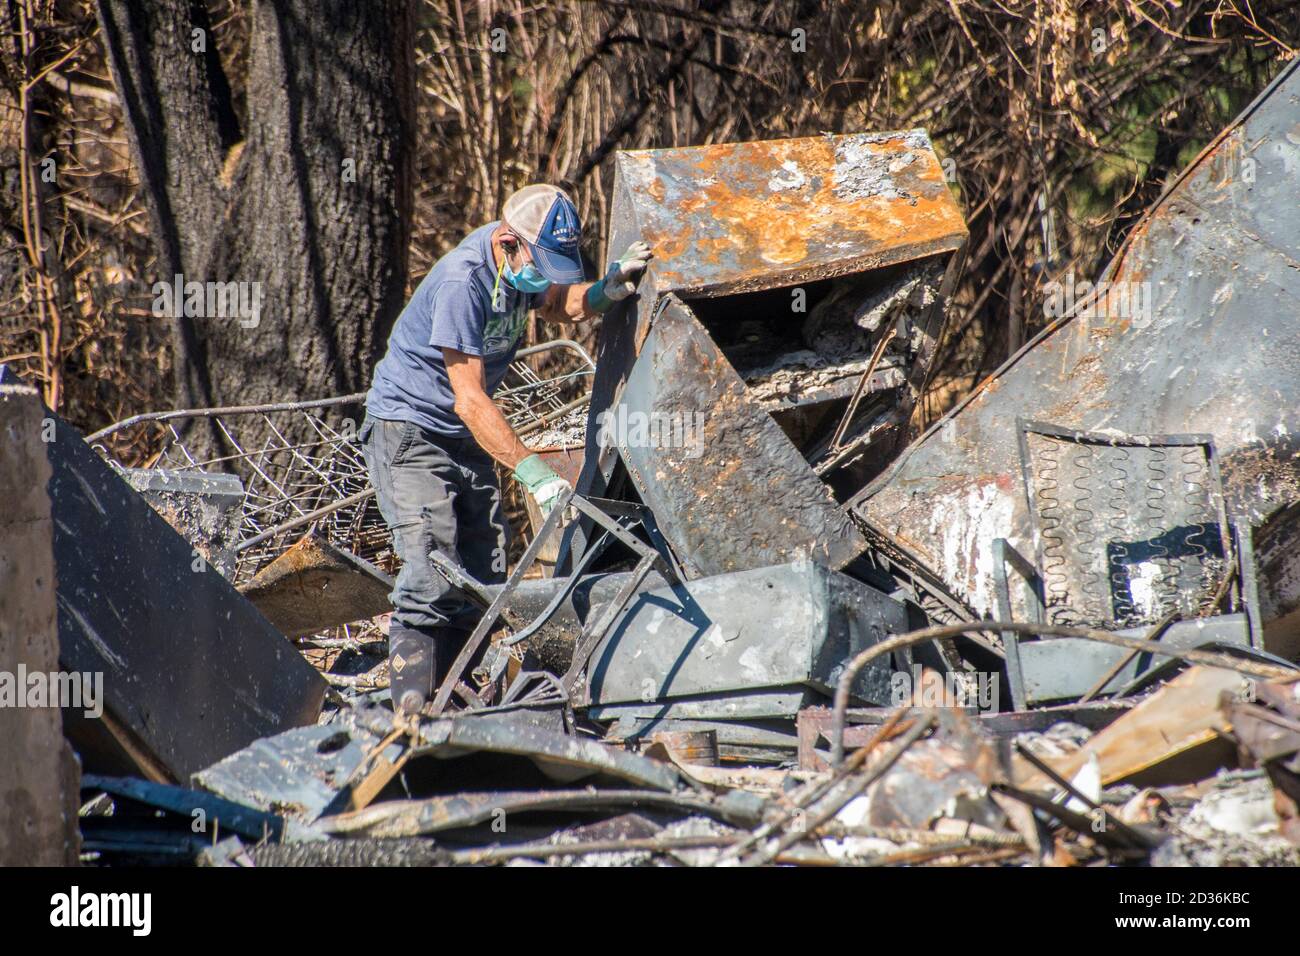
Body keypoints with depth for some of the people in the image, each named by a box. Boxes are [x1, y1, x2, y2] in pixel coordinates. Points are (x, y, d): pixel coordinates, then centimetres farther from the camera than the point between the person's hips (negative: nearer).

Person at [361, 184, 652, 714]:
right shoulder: (463, 281, -27)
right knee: (432, 578, -20)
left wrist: (607, 290, -3)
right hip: (409, 431, -9)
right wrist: (533, 473, -34)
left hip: (466, 438, 9)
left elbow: (559, 304, 20)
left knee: (483, 583, 1)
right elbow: (470, 400, -29)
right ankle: (410, 713, -20)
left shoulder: (519, 258, -2)